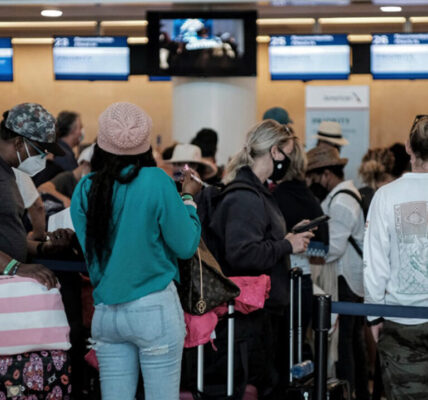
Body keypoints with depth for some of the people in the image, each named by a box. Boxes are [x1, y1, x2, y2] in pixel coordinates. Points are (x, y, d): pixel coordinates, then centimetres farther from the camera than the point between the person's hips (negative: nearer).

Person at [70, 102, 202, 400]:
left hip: (106, 313, 4)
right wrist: (188, 198, 8)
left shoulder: (85, 190, 2)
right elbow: (186, 246, -6)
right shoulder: (156, 182, -10)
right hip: (154, 309, -4)